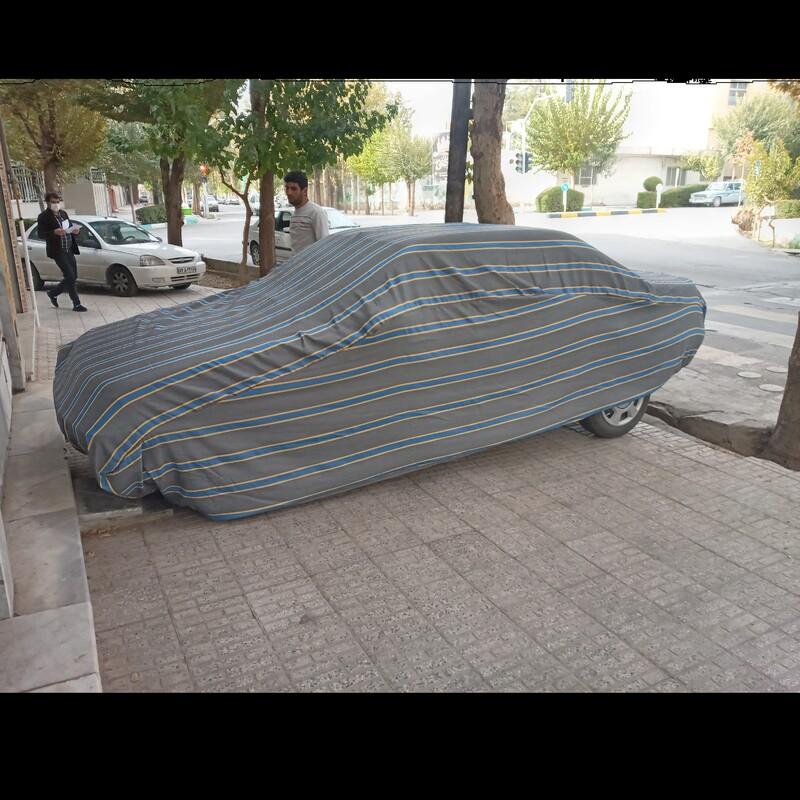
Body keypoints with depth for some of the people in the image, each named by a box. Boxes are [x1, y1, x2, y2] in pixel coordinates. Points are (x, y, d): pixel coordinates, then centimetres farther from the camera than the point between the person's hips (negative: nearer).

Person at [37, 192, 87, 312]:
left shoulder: (63, 213, 14)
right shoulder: (44, 216, -6)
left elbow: (70, 227, 23)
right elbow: (41, 234, -10)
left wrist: (74, 230, -1)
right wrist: (54, 232, -27)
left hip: (69, 250, 7)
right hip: (58, 251, -7)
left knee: (73, 277, 11)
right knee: (70, 277, -10)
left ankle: (53, 293, 31)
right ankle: (76, 304, -3)